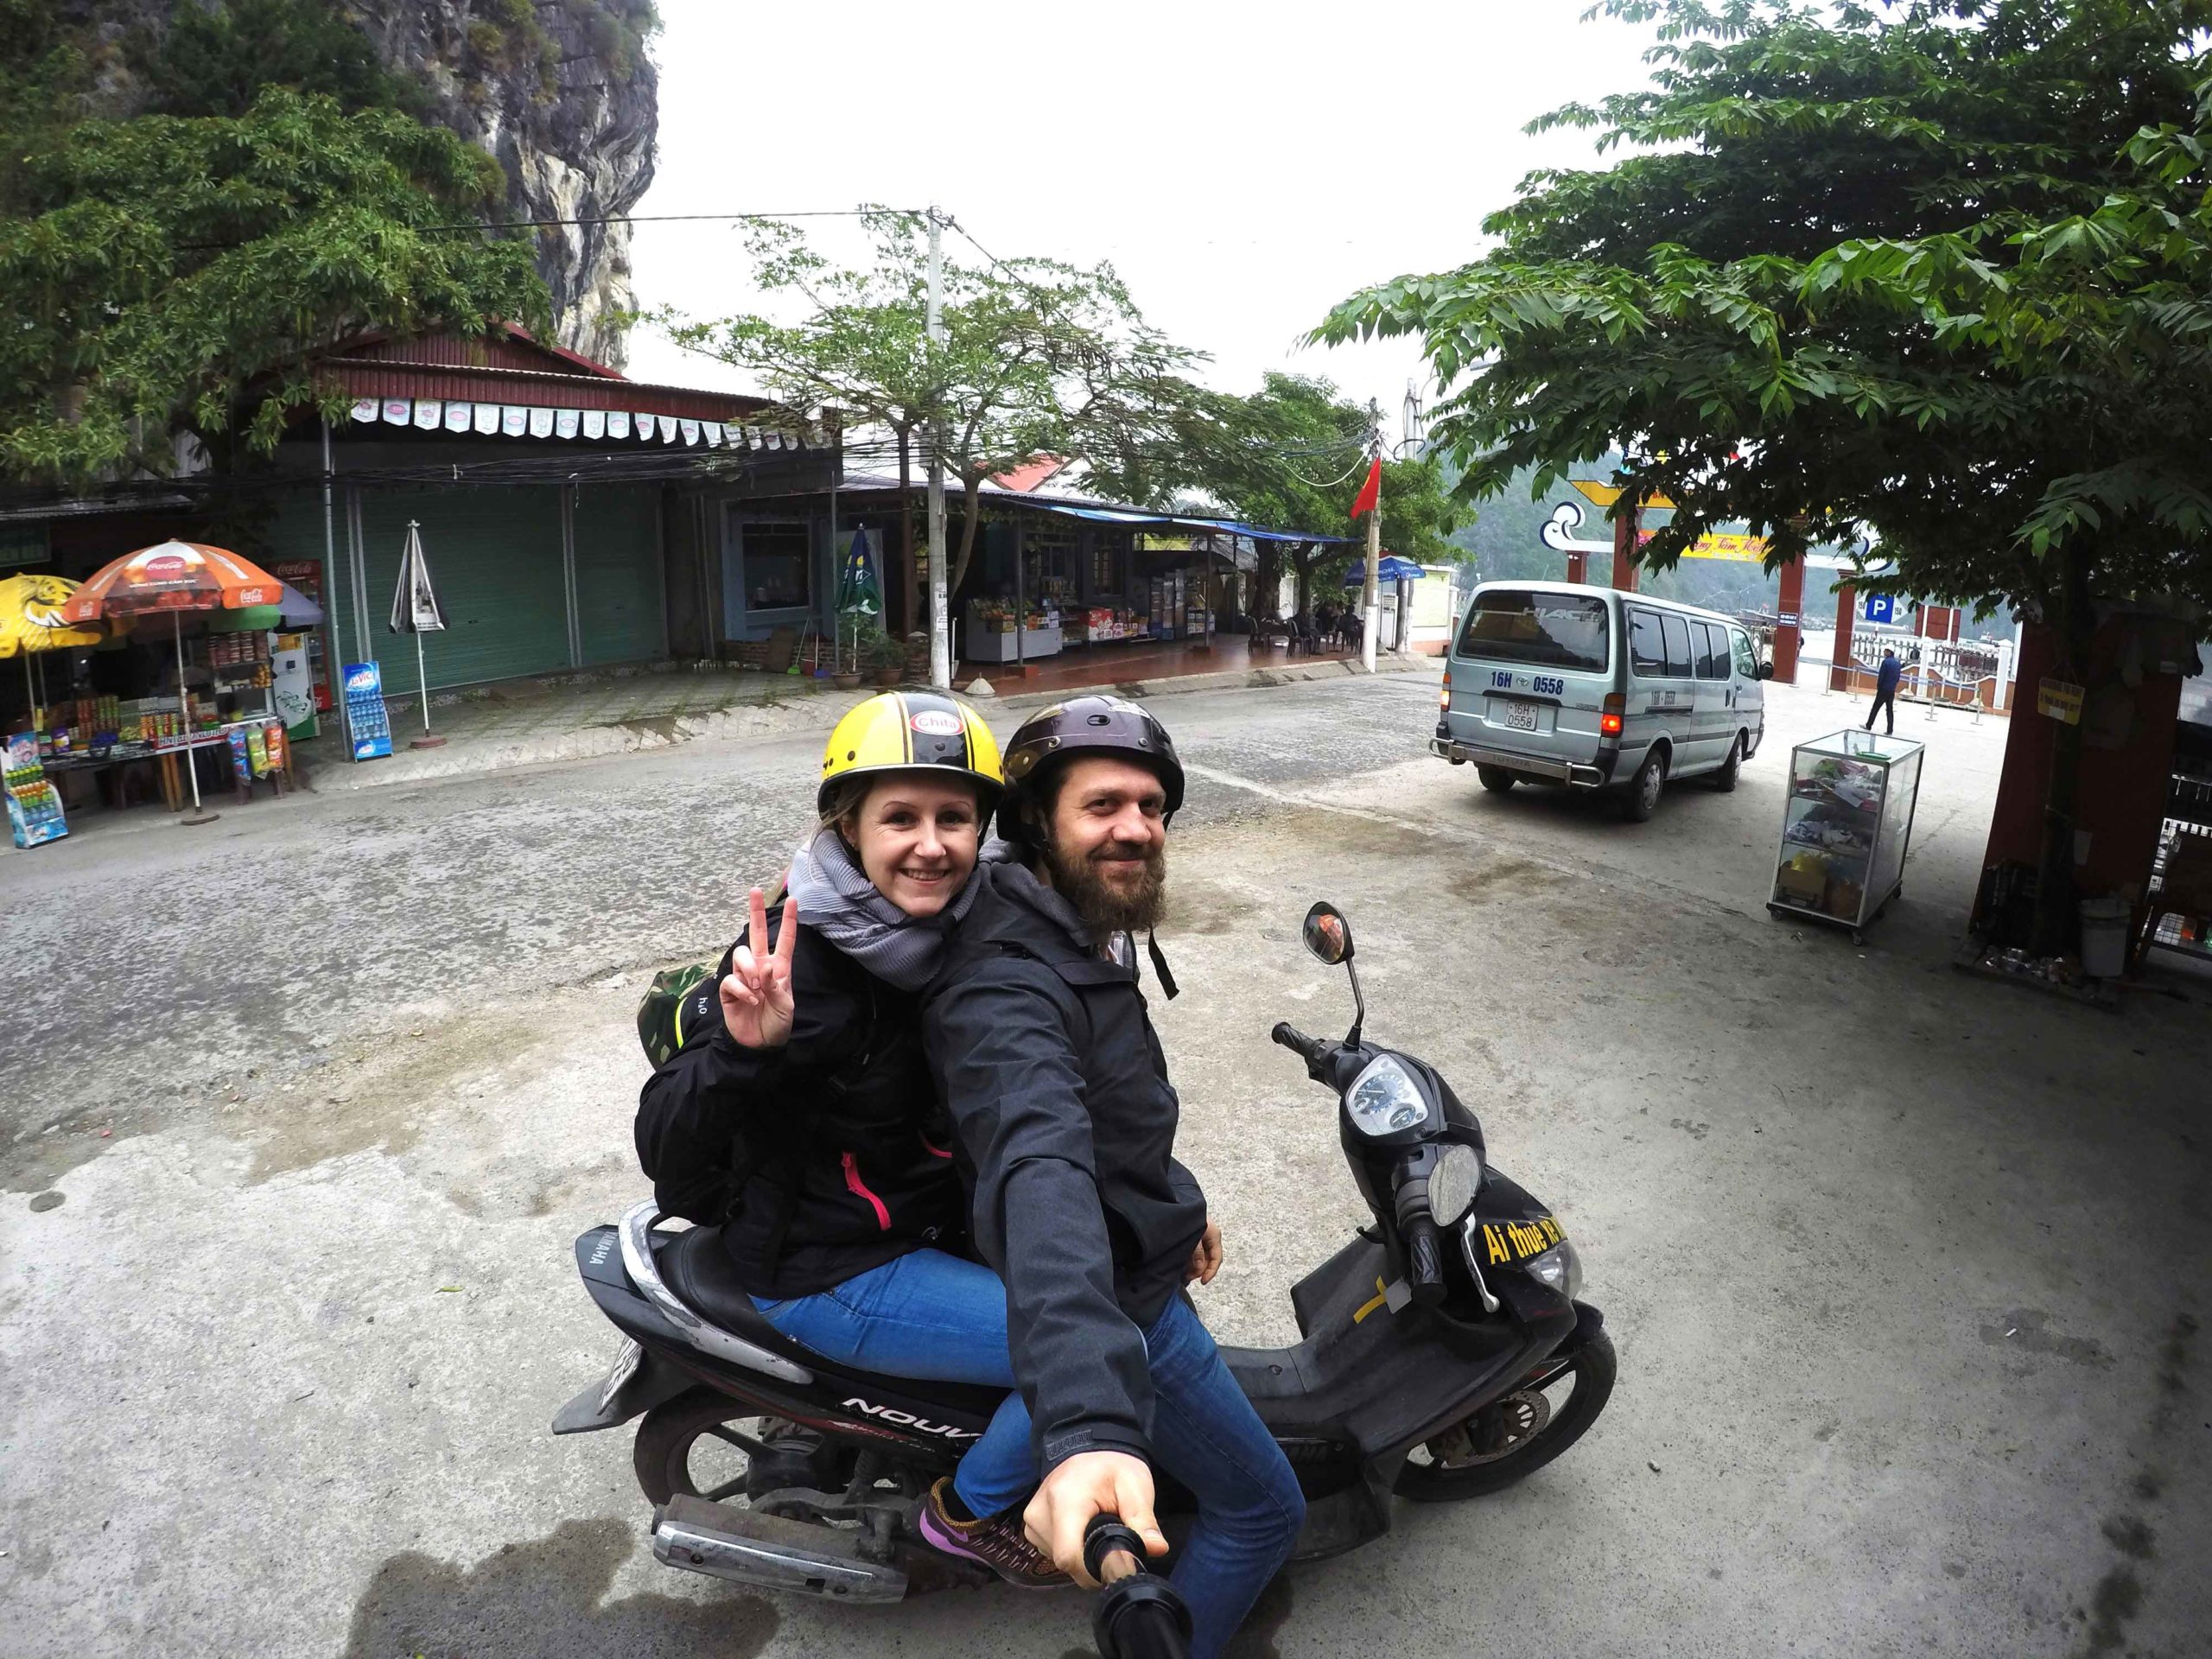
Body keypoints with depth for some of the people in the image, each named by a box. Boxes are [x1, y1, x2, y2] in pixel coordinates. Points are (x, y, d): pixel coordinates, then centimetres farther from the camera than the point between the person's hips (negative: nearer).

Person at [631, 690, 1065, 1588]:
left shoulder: (967, 932, -4)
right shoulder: (799, 961, -26)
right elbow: (667, 1154, -25)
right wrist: (742, 1050, -42)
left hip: (938, 1217, 8)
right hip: (835, 1272, -7)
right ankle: (976, 1506, 12)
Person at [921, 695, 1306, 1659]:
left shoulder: (1081, 938, -3)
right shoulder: (1008, 992, -36)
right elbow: (1043, 1187, -54)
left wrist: (1176, 1201, 18)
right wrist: (1088, 1431, -65)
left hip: (1137, 1260, 9)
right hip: (1122, 1302, -9)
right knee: (1264, 1507, 8)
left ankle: (971, 1501, 49)